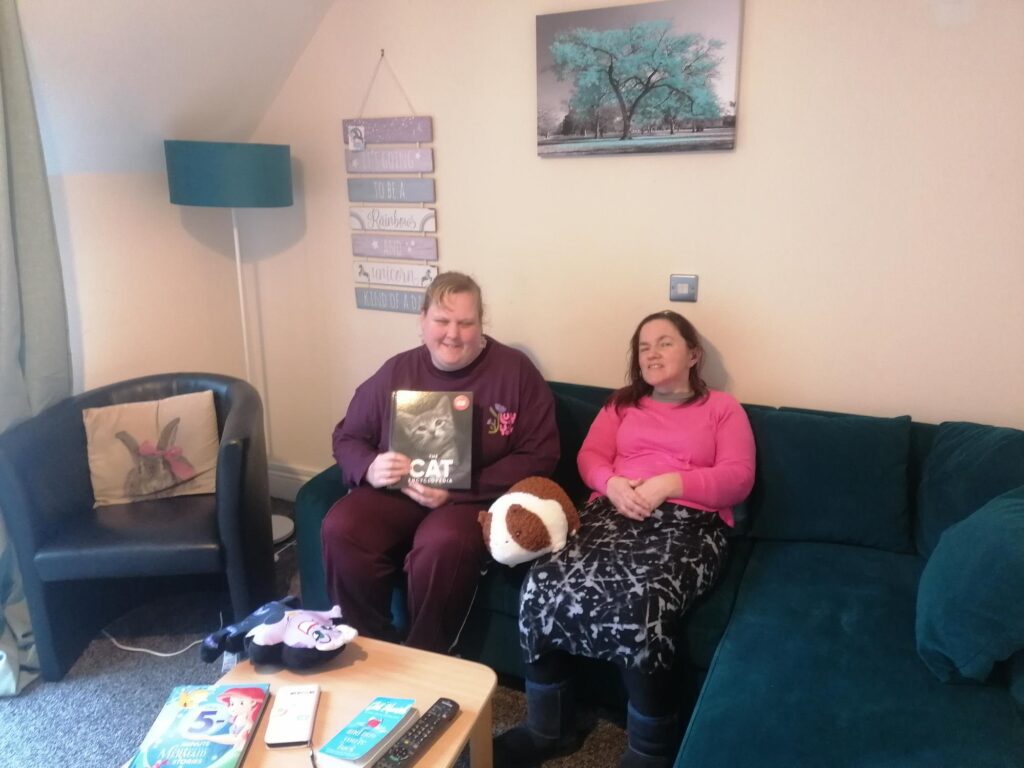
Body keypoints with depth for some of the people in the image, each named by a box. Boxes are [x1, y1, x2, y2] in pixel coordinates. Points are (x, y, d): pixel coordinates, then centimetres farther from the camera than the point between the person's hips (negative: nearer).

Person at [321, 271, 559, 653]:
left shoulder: (516, 371, -3)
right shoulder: (396, 371, 7)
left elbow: (539, 457, -8)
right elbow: (347, 437, 14)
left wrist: (459, 491, -18)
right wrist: (369, 467, -12)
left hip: (476, 499, -3)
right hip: (396, 492, 4)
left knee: (444, 543, -35)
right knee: (340, 530, -24)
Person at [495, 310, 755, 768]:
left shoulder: (723, 409, 17)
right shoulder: (622, 404, 27)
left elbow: (739, 478, 3)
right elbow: (589, 456, 14)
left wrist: (669, 483, -12)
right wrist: (612, 483, -9)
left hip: (687, 521, -3)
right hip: (615, 511, 3)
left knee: (643, 605, -35)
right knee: (544, 585, -26)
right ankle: (548, 728, -5)